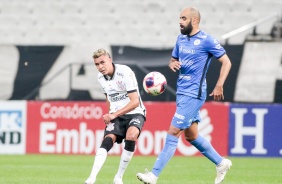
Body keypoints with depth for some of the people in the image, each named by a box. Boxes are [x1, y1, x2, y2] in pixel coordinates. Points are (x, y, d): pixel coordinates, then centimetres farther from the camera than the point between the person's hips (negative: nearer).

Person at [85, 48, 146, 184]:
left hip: (134, 113, -5)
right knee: (108, 139, -21)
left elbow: (135, 102, -22)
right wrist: (110, 115, 10)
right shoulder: (101, 77, 3)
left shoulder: (125, 73, -19)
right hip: (115, 115, 5)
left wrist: (114, 114, -25)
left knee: (131, 136, -33)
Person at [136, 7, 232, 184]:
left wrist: (219, 86, -17)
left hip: (194, 94, -9)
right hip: (182, 92, 9)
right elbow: (173, 60, 23)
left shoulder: (207, 40, -11)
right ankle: (221, 163, 30)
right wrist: (172, 64, -2)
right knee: (191, 136, 15)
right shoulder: (181, 39, 12)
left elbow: (226, 62, -8)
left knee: (173, 132, -11)